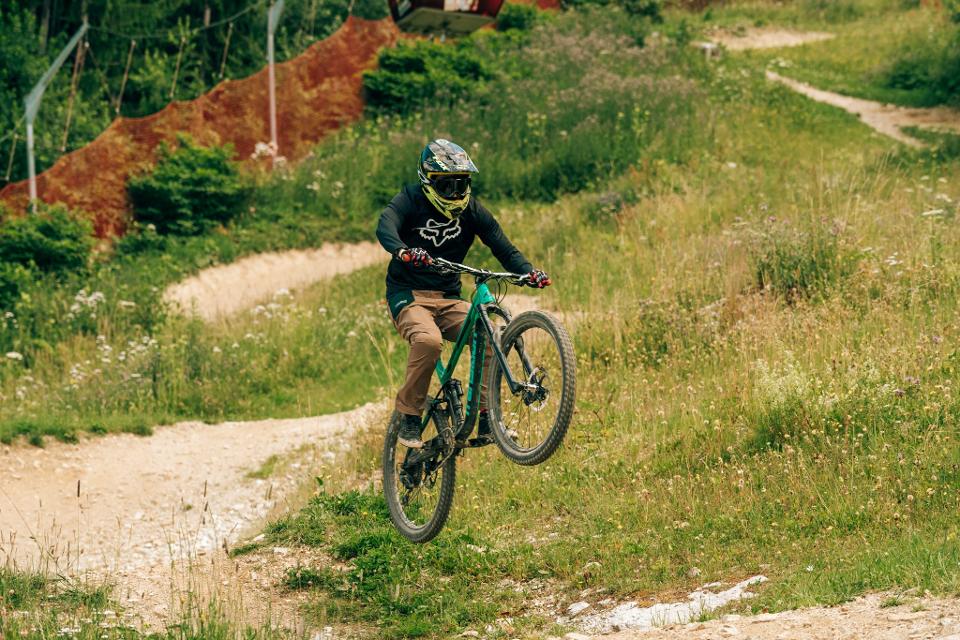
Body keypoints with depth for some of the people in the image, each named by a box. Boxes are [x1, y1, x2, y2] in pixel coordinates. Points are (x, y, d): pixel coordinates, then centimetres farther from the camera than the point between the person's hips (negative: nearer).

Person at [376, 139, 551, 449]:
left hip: (449, 299, 4)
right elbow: (385, 227, -27)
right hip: (408, 295, -4)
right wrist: (404, 252, -50)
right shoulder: (410, 200, -7)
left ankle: (487, 418, -10)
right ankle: (409, 417, -18)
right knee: (428, 340, -35)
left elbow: (503, 246, -3)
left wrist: (529, 272, -23)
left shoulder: (471, 209, 3)